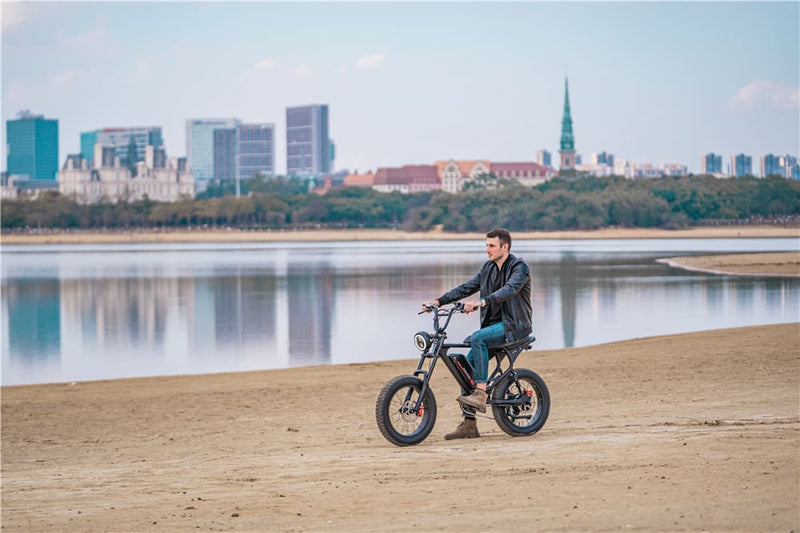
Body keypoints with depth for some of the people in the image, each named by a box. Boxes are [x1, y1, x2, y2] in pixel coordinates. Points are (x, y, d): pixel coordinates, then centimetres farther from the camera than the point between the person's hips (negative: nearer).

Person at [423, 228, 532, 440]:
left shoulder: (519, 267, -11)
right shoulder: (488, 268, 13)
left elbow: (509, 290, -29)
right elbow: (466, 287, 8)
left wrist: (482, 302, -43)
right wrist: (438, 301, -4)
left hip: (514, 325, -8)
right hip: (494, 323, 8)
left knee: (477, 338, -32)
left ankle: (481, 393, -30)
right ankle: (469, 425, -2)